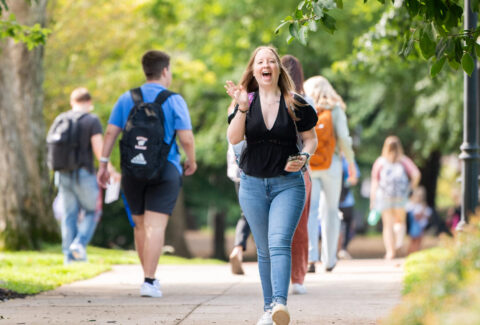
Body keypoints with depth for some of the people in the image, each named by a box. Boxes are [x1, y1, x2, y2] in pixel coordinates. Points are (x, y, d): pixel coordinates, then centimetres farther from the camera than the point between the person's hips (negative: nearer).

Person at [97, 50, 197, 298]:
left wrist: (103, 164, 7)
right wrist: (191, 161, 8)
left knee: (140, 225, 16)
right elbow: (186, 139, -9)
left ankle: (149, 276, 25)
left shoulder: (126, 99, 6)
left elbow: (110, 132, 2)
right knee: (155, 226, -7)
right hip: (165, 171, -4)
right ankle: (149, 281, -15)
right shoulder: (174, 101, -4)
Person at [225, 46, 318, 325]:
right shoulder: (247, 102, 3)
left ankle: (280, 302, -31)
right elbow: (234, 139, -8)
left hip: (288, 184, -3)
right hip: (253, 184, 3)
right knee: (264, 249, 8)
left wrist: (304, 157, -12)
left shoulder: (296, 104, -1)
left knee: (279, 242, -19)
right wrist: (242, 108, -20)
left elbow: (311, 138, 8)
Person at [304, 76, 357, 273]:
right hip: (331, 164, 0)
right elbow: (343, 138, -7)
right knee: (330, 210, 11)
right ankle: (329, 260, 15)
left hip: (307, 166, 0)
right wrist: (351, 162, 3)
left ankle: (310, 257, -19)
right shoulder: (335, 110, 1)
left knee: (309, 210, -2)